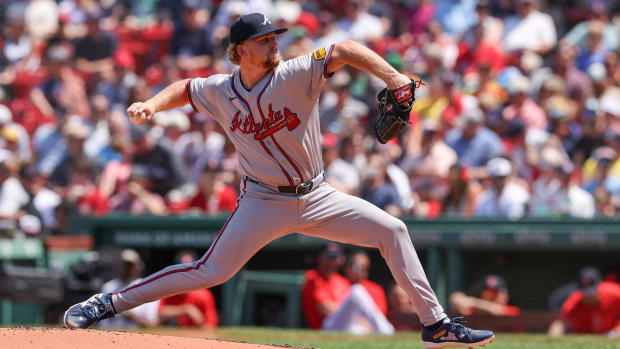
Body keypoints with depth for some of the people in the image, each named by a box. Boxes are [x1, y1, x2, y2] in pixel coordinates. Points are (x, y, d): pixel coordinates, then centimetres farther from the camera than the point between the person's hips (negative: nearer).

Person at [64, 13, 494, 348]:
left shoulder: (297, 75, -14)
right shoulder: (220, 91, -6)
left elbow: (344, 50, -25)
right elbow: (185, 88, 14)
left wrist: (392, 76, -41)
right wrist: (152, 105, -6)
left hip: (316, 198, 1)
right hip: (263, 202, -1)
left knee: (392, 230, -10)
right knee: (211, 272, -8)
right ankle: (110, 303, 4)